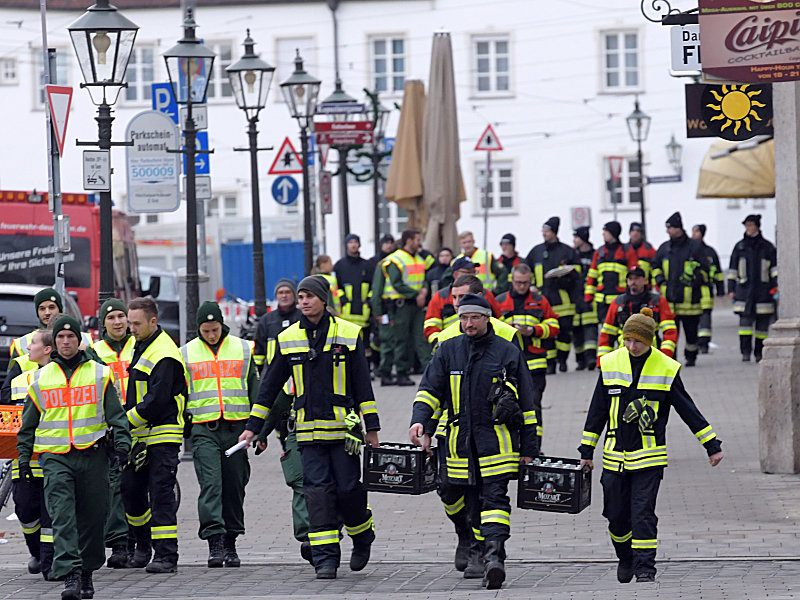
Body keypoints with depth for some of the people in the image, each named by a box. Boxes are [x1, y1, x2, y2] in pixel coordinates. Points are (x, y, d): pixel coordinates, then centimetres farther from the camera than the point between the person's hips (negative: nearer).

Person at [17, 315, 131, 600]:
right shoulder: (41, 379, 11)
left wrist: (121, 444, -5)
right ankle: (70, 575, -20)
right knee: (62, 517, -13)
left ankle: (86, 572, 20)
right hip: (55, 457, 0)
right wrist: (24, 456, 15)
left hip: (92, 455, 0)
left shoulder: (99, 374, 6)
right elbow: (28, 424, 18)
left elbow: (116, 414, 7)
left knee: (92, 518, 4)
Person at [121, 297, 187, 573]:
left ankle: (166, 555, -7)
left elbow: (157, 400, -22)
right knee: (131, 490, 10)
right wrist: (126, 421, 12)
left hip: (163, 436, -9)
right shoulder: (141, 346, 14)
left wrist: (127, 421, -16)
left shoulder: (164, 355, -17)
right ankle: (143, 545, 27)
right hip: (141, 435, 9)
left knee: (161, 494, -9)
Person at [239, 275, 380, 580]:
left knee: (347, 489, -3)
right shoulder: (288, 338, 7)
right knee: (317, 492, -6)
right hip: (309, 432, 2)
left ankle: (362, 538, 26)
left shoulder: (348, 334, 1)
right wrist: (253, 427, 10)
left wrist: (371, 427, 0)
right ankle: (325, 558, -3)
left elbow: (362, 384, 2)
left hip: (343, 428, -2)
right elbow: (270, 386, 13)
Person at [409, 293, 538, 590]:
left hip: (497, 440, -3)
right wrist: (419, 420, -13)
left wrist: (528, 448, 4)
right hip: (461, 440, 3)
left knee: (494, 498, -15)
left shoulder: (508, 352, 3)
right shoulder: (448, 350, 9)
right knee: (474, 502, 10)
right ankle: (480, 554, 21)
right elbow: (430, 388, 6)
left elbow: (526, 404, 6)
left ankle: (493, 556, -25)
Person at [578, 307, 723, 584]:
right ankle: (626, 559, 32)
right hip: (614, 456, 3)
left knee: (643, 513, -11)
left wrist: (712, 445, 3)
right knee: (616, 515, 7)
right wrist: (586, 451, 9)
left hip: (649, 457, -3)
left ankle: (645, 568, -5)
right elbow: (597, 411, 9)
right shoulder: (610, 363, 2)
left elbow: (688, 409, 3)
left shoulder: (666, 368, -3)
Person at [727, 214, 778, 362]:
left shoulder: (767, 247, 8)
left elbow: (775, 268, 6)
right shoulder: (740, 246, 12)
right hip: (744, 290, 0)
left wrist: (776, 285, -6)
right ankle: (745, 352, -12)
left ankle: (759, 353, 9)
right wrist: (731, 289, 8)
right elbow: (733, 269, 13)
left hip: (763, 291, 0)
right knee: (745, 320, -12)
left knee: (763, 323, 1)